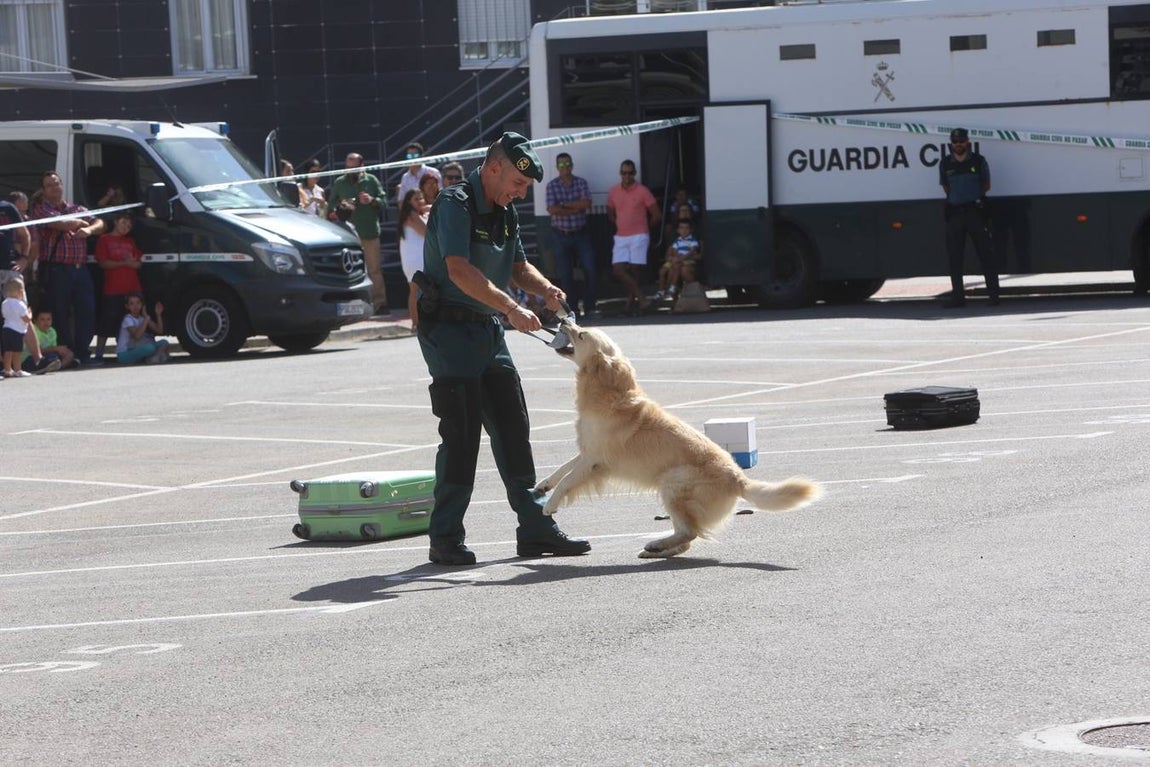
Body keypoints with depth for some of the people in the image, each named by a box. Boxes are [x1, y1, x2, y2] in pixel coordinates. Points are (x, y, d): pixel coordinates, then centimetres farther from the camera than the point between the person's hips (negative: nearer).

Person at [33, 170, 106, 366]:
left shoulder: (78, 210, 21)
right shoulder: (41, 209, 4)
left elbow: (100, 224, 13)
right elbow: (61, 224, -12)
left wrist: (89, 229, -10)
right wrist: (81, 223, 5)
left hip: (81, 269, 5)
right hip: (57, 269, -5)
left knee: (87, 312, -1)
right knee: (61, 315, -3)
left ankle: (83, 354, 7)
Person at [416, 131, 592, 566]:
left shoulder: (505, 212, 13)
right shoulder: (456, 204, -15)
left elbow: (517, 266, 22)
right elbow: (460, 271, -27)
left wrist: (545, 288, 0)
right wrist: (512, 309, -32)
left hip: (487, 329, 9)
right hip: (448, 328, -9)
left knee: (512, 428, 8)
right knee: (462, 431, -10)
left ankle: (535, 529, 12)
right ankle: (445, 539, -4)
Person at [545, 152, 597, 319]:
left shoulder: (581, 182, 2)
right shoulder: (552, 185, -1)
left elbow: (587, 203, -12)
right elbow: (552, 210, -13)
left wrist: (564, 205, -13)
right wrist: (575, 209, -12)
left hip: (581, 233, 1)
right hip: (562, 235, -1)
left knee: (589, 270, -4)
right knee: (565, 274, 0)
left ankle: (589, 307, 4)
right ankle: (572, 309, 6)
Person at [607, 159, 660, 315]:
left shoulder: (642, 191, -4)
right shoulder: (613, 192, 8)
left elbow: (656, 215, 1)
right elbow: (610, 213, 24)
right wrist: (620, 225, 14)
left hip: (639, 236, -4)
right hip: (621, 237, 4)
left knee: (635, 270, -5)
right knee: (618, 269, -9)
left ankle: (631, 301, 5)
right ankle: (642, 299, -9)